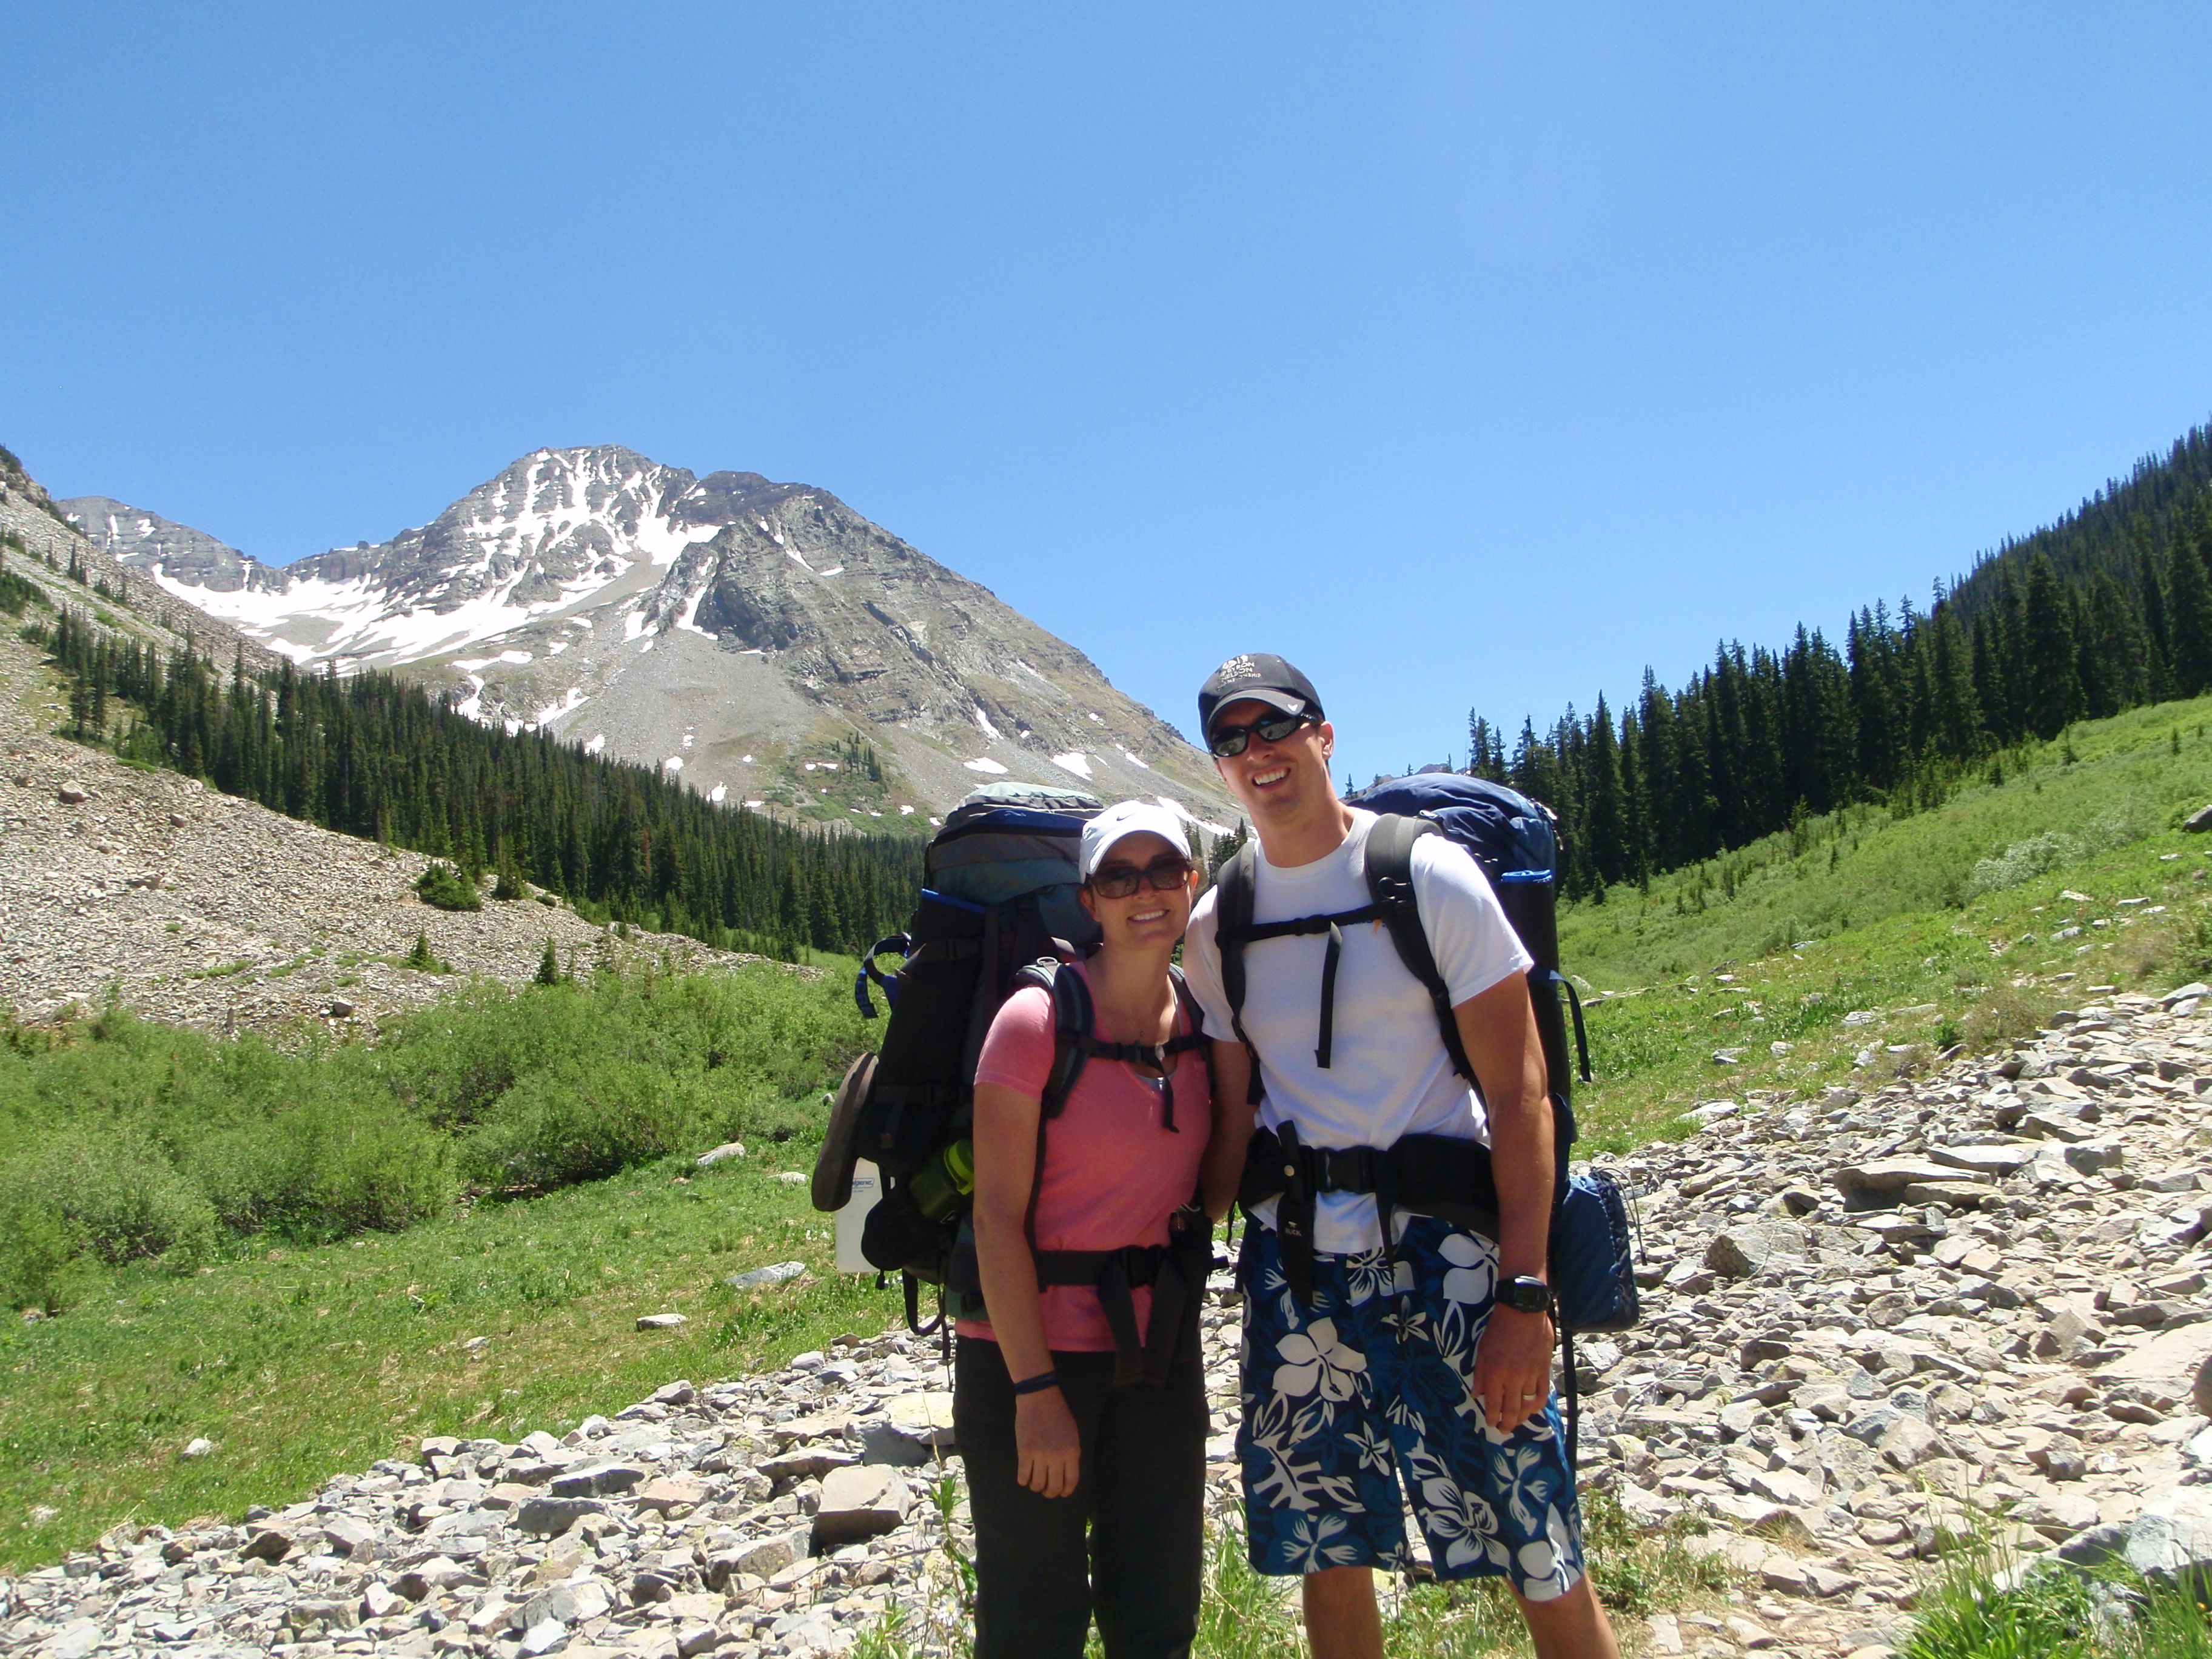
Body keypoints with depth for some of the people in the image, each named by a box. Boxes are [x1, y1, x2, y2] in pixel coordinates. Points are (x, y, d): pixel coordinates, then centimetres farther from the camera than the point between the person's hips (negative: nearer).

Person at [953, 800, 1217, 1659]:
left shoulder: (1201, 1019, 2)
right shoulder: (1037, 1018, -16)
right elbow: (998, 1216, -16)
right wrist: (1036, 1390, -16)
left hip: (1160, 1350, 5)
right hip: (1032, 1348, -5)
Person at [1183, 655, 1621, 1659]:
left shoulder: (1430, 876, -6)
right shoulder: (1214, 926, 5)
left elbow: (1520, 1096, -8)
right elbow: (1230, 1118, 10)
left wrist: (1524, 1296, -14)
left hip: (1444, 1251, -3)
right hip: (1293, 1265, 4)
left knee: (1543, 1567, 1)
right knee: (1328, 1559, 13)